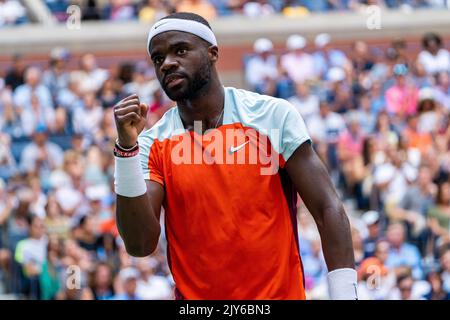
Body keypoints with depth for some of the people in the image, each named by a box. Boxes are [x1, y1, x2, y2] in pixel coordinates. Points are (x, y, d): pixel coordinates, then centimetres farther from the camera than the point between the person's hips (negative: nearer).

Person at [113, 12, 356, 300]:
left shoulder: (274, 116, -4)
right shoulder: (151, 144, -1)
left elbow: (328, 210, -4)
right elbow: (140, 245, -10)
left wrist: (344, 294, -13)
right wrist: (127, 149, -17)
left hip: (281, 293, -1)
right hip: (194, 295, 1)